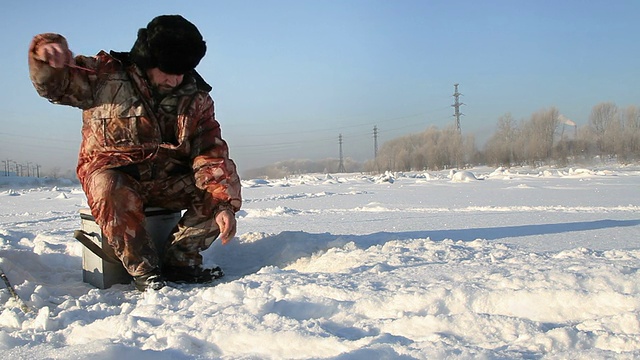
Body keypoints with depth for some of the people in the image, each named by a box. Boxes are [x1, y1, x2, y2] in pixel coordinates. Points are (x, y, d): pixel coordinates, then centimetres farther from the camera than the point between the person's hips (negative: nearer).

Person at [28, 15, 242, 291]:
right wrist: (47, 49, -28)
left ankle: (178, 259, -15)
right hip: (112, 171, -3)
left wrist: (223, 204, -24)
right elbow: (52, 83, -2)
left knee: (226, 181, -17)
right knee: (113, 193, -39)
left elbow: (210, 153, -8)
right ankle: (144, 271, -21)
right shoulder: (107, 74, -5)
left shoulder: (197, 99, 0)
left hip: (169, 180, 4)